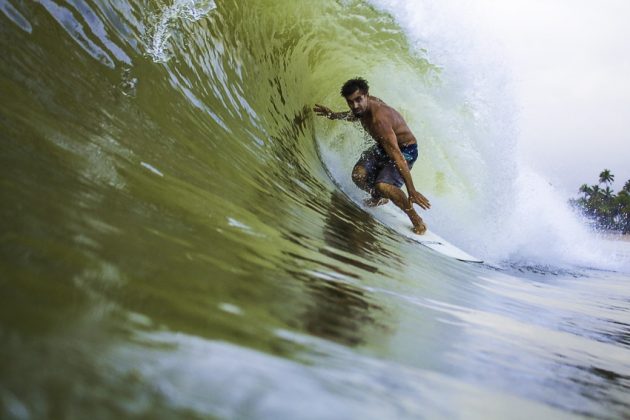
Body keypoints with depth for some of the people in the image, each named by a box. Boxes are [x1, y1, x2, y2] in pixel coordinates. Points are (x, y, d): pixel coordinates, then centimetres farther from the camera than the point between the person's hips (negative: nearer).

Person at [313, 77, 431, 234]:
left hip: (405, 150, -8)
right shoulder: (365, 105, -11)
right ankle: (379, 197, 18)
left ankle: (415, 218, -11)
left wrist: (412, 191, -43)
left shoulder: (379, 119, -37)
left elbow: (396, 156, -41)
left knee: (383, 186, -32)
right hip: (383, 147, 8)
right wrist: (333, 115, 18)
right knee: (358, 176, -14)